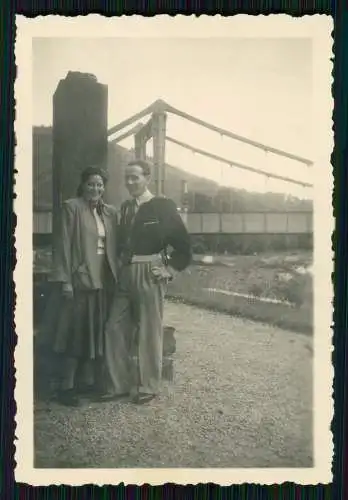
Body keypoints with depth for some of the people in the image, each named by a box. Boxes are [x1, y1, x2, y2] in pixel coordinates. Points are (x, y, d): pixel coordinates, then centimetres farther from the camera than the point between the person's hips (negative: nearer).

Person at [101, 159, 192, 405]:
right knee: (115, 327, 7)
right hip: (125, 274, 6)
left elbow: (183, 242, -6)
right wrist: (121, 263, 10)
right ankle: (120, 384, 21)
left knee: (149, 331, 2)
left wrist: (171, 269, -7)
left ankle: (148, 386, 17)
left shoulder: (163, 206, -6)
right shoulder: (125, 207, 12)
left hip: (149, 274, -6)